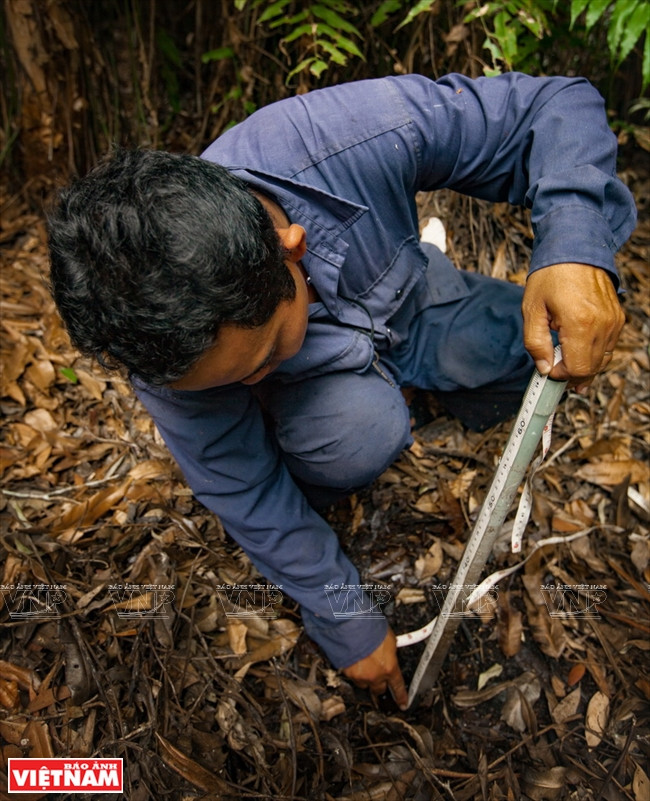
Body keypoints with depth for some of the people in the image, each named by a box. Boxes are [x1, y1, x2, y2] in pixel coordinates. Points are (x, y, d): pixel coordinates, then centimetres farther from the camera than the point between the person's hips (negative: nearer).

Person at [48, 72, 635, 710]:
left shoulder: (359, 136, -37)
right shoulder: (171, 348, -31)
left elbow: (552, 104, -24)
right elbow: (246, 499, -20)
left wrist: (575, 249, -44)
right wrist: (347, 625, -12)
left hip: (408, 299, 3)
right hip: (312, 377, -2)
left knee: (533, 348, -23)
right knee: (360, 430, -34)